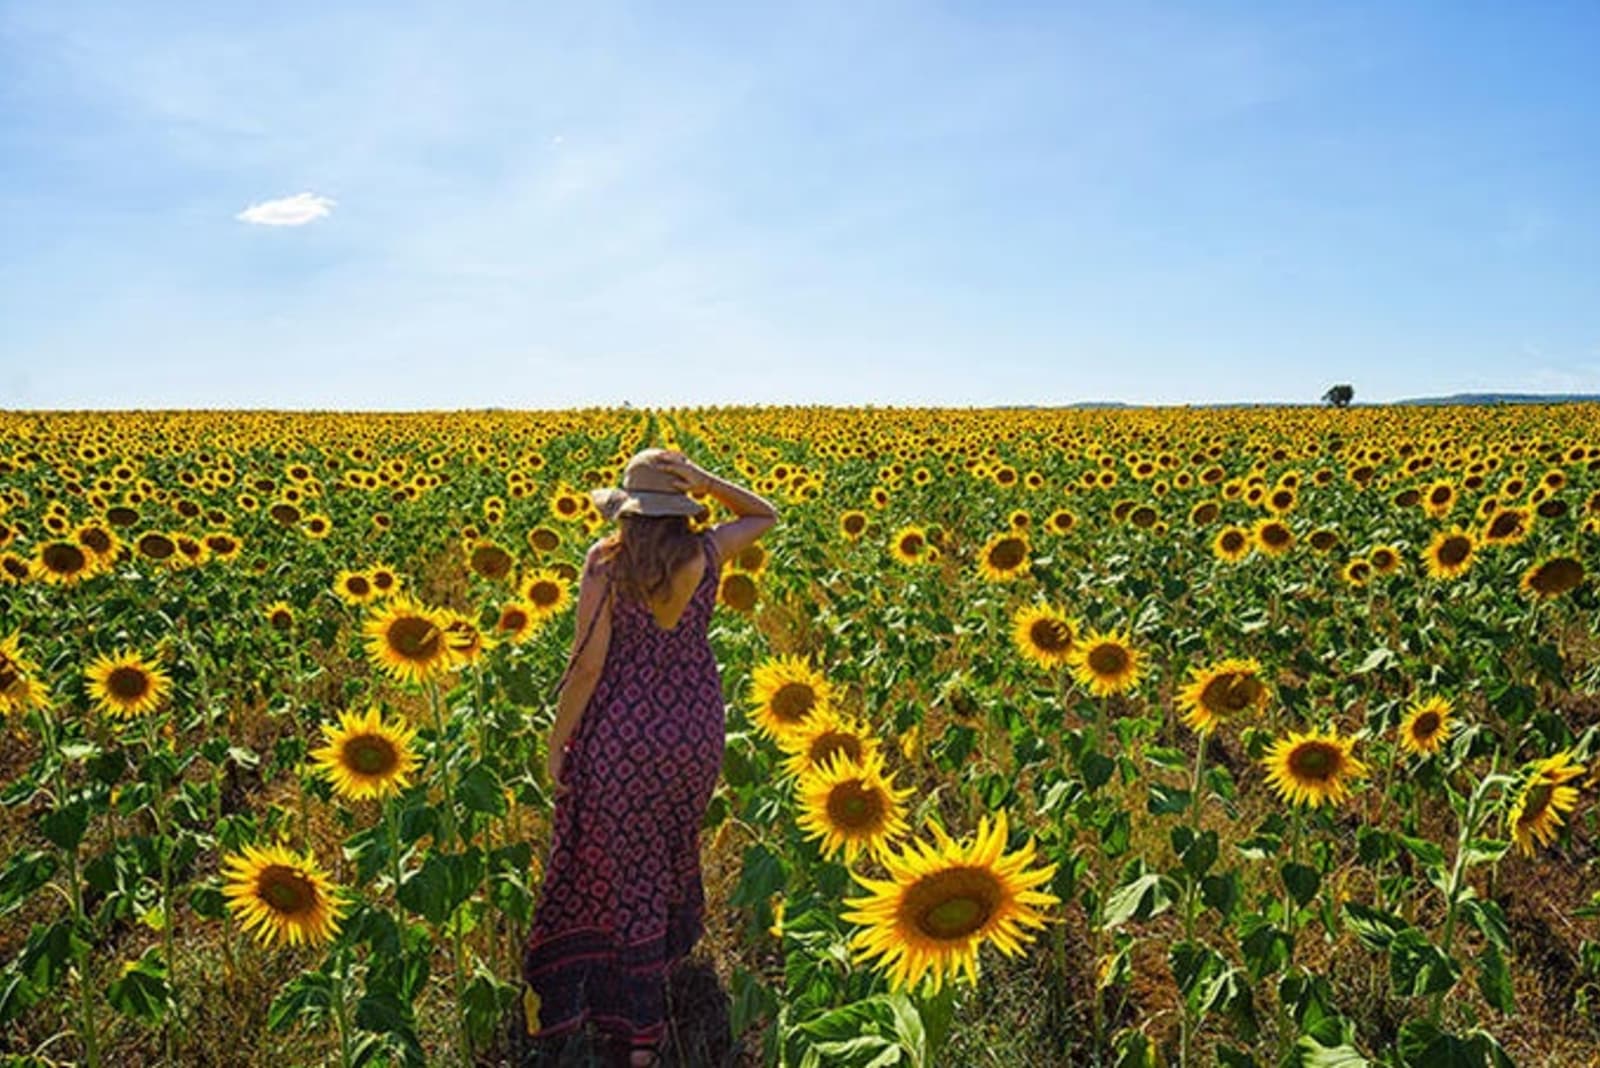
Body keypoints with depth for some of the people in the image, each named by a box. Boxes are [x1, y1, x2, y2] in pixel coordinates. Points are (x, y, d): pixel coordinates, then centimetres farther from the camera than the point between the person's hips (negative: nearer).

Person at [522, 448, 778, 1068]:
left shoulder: (604, 563, -14)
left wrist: (557, 742, -5)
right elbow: (765, 516, 11)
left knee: (623, 865, 9)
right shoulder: (706, 555, -7)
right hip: (695, 722, 3)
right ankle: (675, 943, 52)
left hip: (624, 727, -3)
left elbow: (588, 663, -15)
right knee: (671, 840, 29)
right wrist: (702, 481, -4)